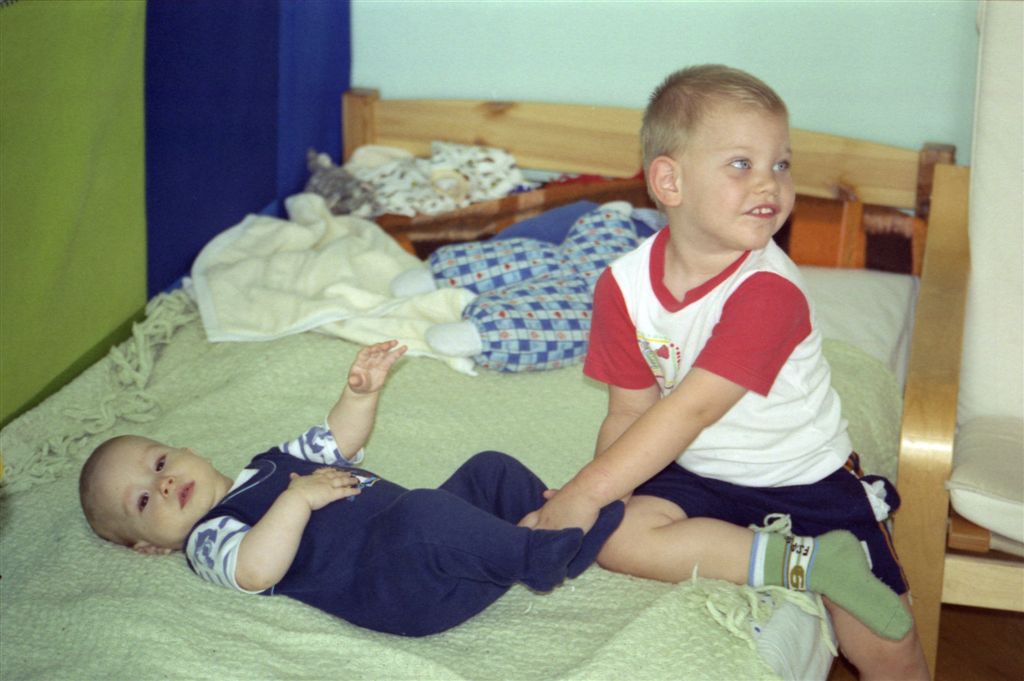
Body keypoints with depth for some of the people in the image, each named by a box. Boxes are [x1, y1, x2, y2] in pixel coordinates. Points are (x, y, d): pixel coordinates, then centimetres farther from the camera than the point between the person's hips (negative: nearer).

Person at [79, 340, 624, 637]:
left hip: (430, 549, 9)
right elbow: (255, 571, -18)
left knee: (491, 468, 9)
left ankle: (564, 529, -1)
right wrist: (298, 498, -17)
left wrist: (362, 393, 13)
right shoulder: (206, 540, 4)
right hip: (389, 588, -9)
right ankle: (537, 557, -33)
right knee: (424, 514, -37)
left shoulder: (270, 466, 29)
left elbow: (338, 440, 32)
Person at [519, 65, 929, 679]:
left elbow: (690, 409, -28)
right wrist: (596, 495, -18)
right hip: (698, 475, 4)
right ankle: (799, 561, -21)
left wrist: (586, 493, -28)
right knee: (617, 536, -26)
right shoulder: (625, 285, -8)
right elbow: (630, 411, -2)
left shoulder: (769, 290, -24)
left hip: (808, 481, -3)